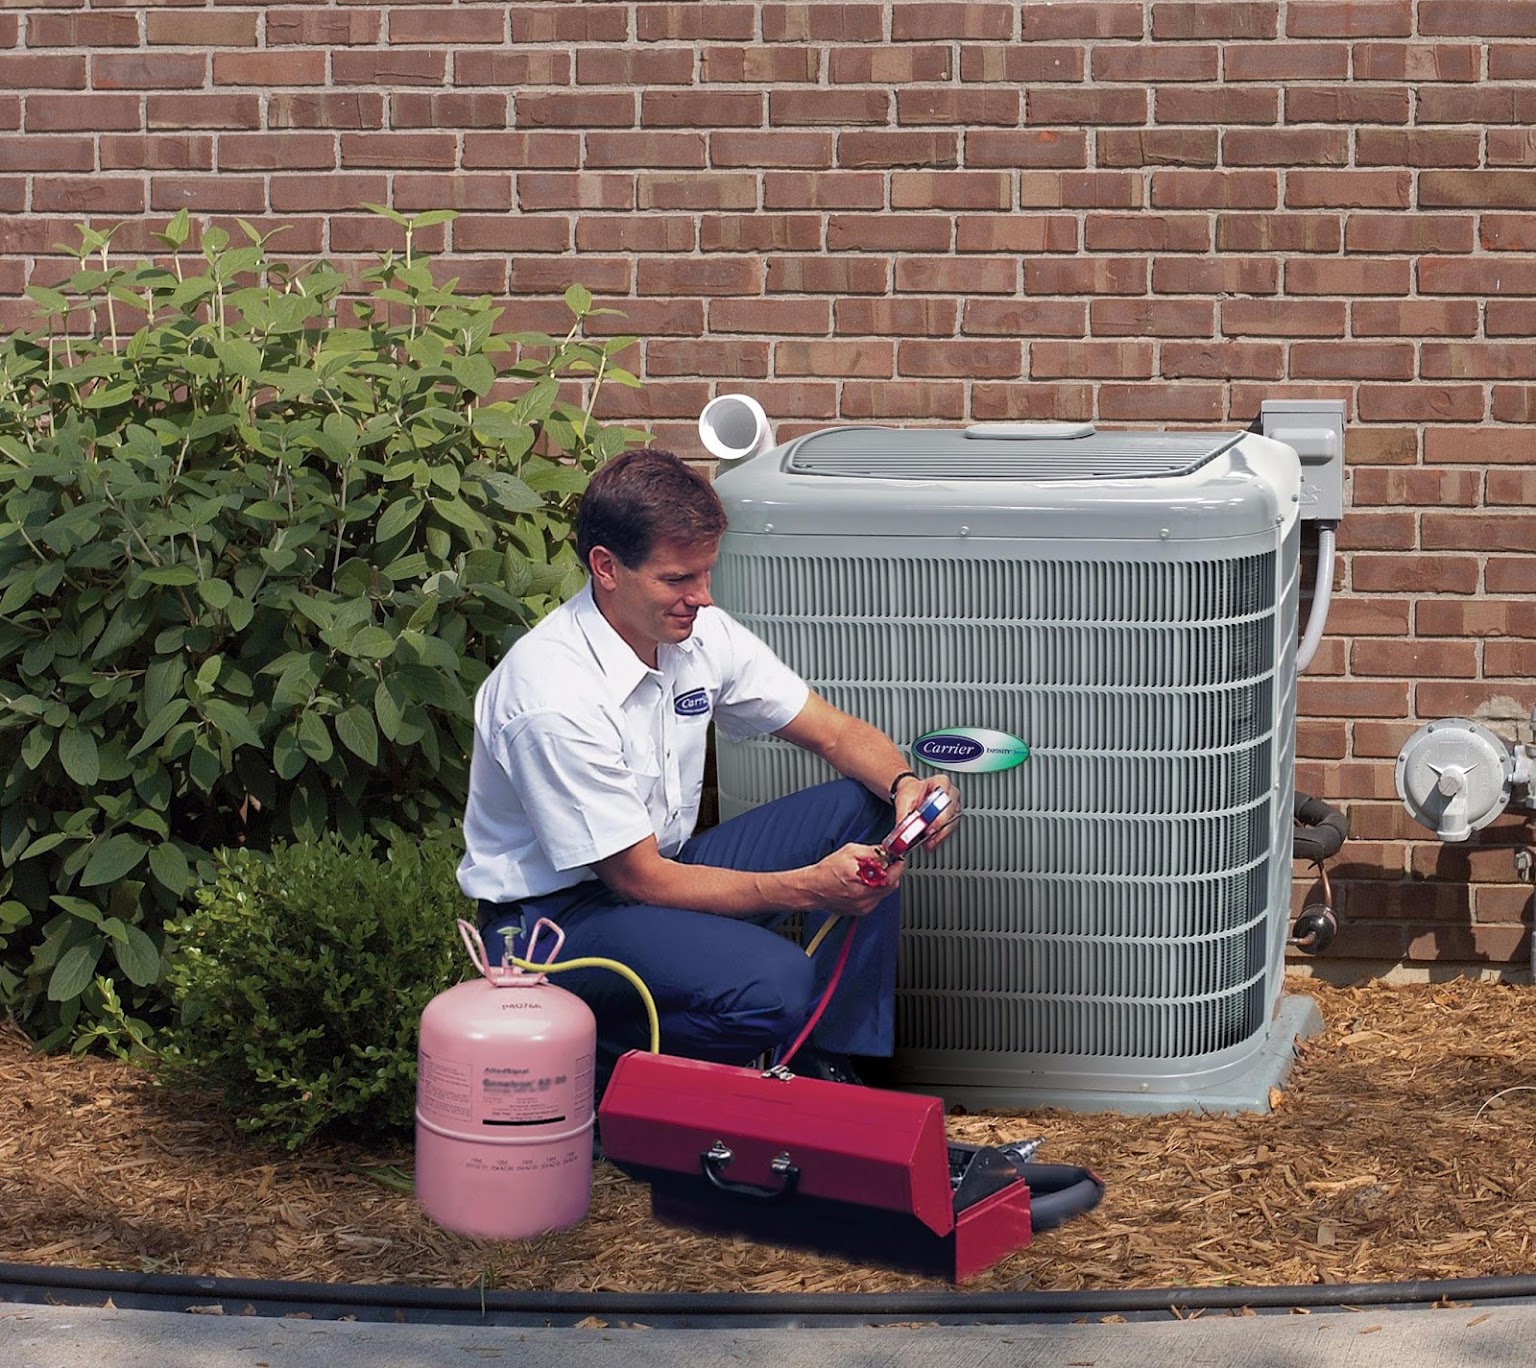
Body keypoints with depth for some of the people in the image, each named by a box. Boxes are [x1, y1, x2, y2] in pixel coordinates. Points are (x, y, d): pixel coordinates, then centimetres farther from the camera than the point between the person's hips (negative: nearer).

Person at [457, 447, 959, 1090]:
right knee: (773, 983, -32)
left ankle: (832, 1062, 0)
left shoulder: (702, 634, -4)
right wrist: (808, 888, -28)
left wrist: (904, 784, -18)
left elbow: (838, 733, 5)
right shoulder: (555, 697, -27)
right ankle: (605, 1056, -5)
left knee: (866, 808, -5)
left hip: (660, 872, 9)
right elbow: (639, 879, -24)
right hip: (556, 914, -8)